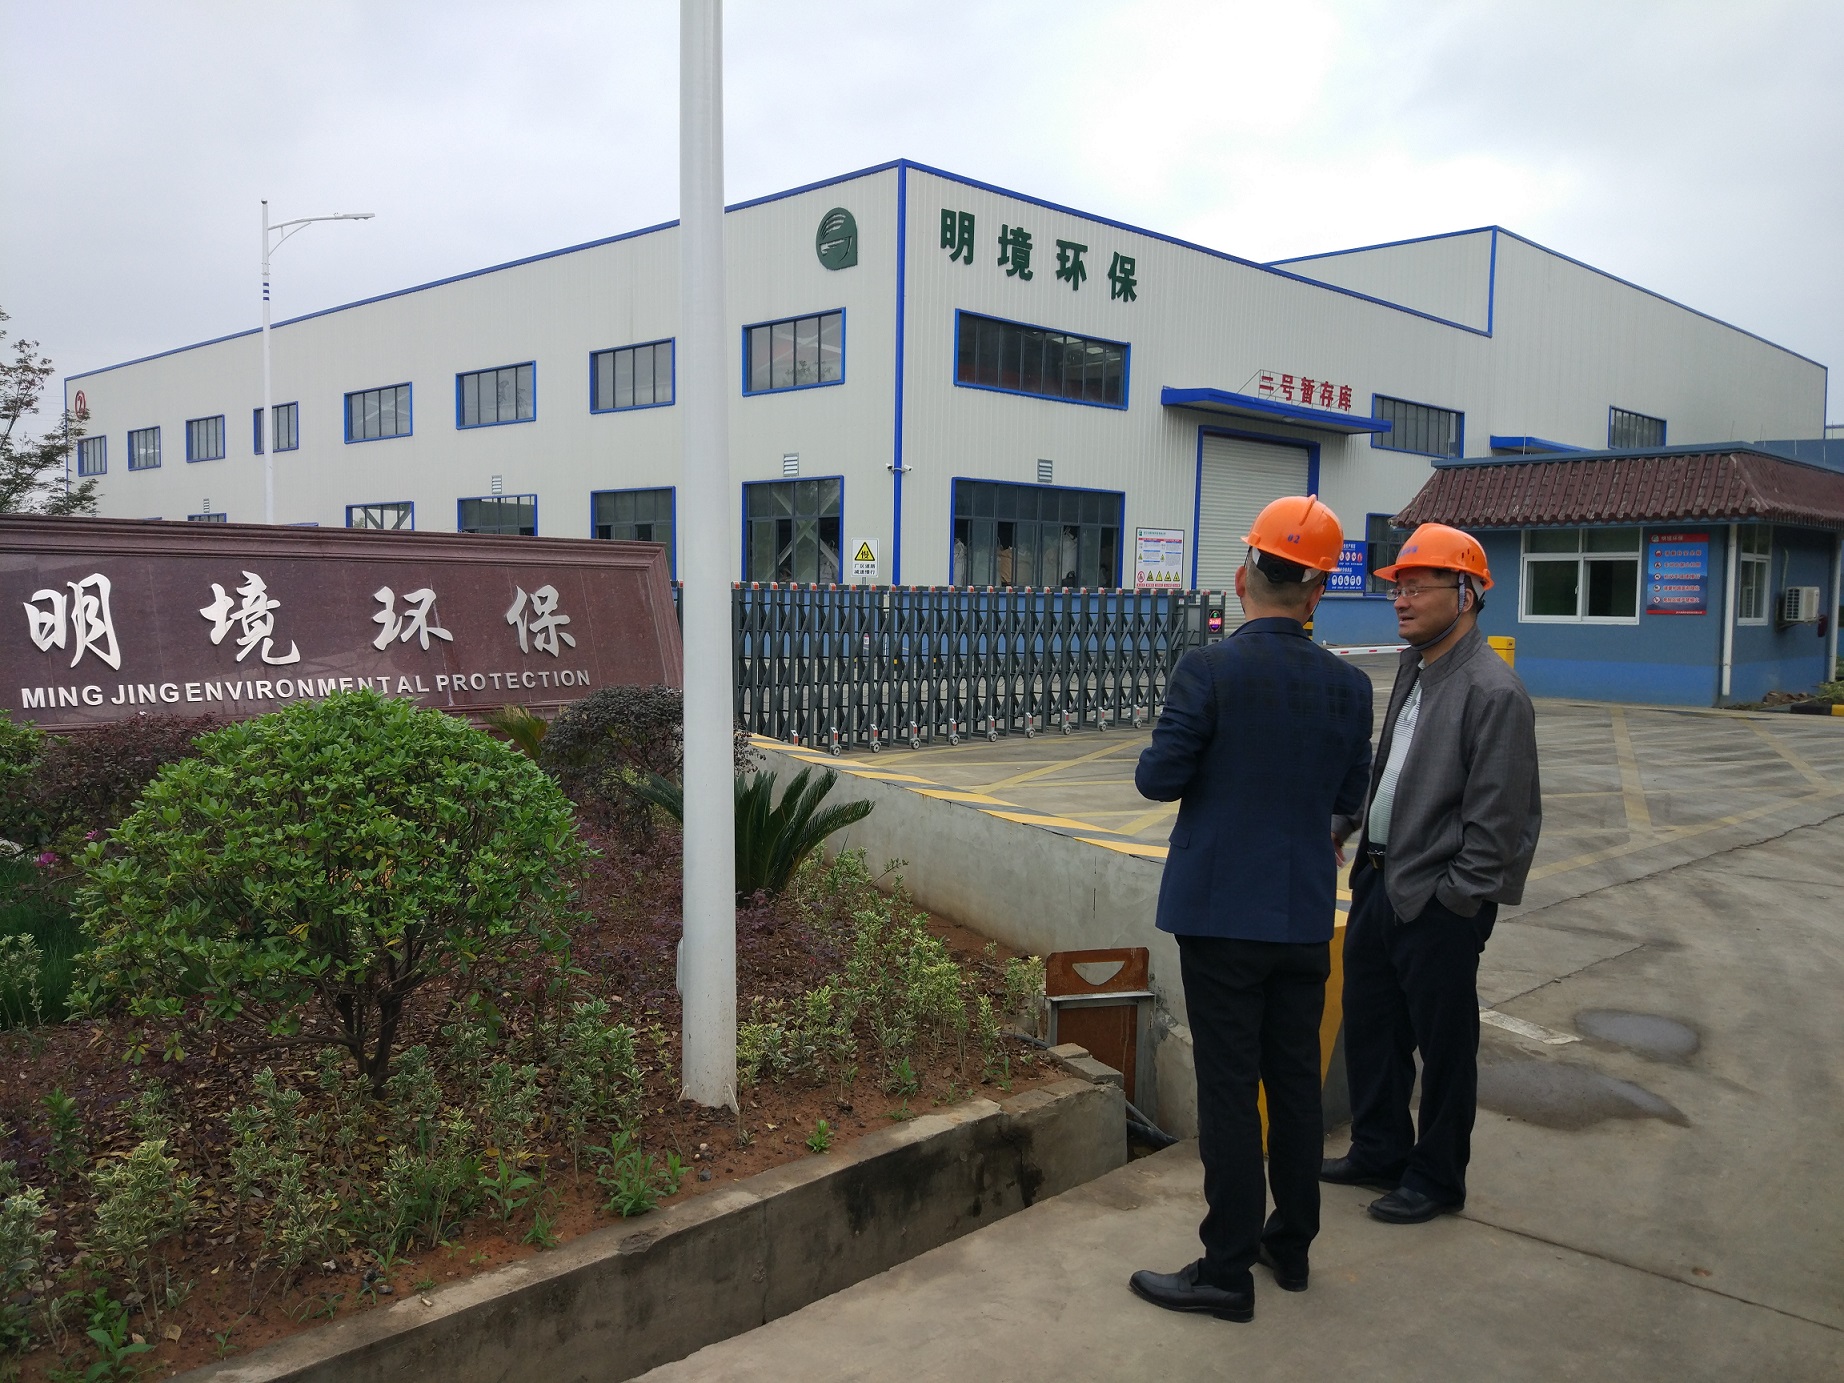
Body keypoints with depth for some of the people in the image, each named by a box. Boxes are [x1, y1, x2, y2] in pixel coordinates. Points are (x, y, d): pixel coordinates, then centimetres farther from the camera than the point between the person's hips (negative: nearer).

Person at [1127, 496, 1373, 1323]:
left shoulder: (1209, 672, -16)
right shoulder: (1349, 686, -1)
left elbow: (1159, 779, -13)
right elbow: (1349, 802, 8)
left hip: (1221, 913, -4)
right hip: (1306, 915, 5)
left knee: (1229, 1087, 3)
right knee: (1296, 1081, 16)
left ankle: (1227, 1271, 13)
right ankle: (1290, 1246, 31)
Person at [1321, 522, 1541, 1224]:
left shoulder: (1493, 691, -17)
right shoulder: (1414, 671, 11)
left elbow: (1496, 816, -18)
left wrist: (1455, 897, -16)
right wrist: (1369, 860, 13)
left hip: (1439, 901, -9)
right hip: (1379, 878, 9)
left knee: (1443, 1045, 8)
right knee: (1369, 1027, 18)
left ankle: (1436, 1178, 25)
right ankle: (1379, 1152, 36)